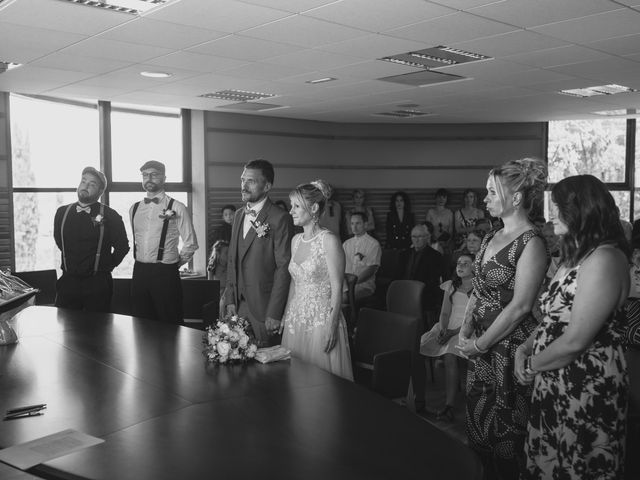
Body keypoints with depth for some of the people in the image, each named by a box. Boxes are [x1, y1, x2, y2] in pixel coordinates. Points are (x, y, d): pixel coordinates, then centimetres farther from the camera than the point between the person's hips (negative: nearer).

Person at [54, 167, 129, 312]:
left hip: (98, 284, -3)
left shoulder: (110, 216, -5)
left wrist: (106, 266, 3)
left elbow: (122, 246, 1)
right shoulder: (62, 212, 7)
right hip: (67, 282, 3)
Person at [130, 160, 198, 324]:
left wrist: (175, 263, 3)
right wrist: (142, 263, 15)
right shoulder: (134, 209, 12)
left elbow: (190, 243, -3)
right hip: (139, 272, 5)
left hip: (165, 274, -5)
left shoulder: (177, 208, -5)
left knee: (169, 326, -1)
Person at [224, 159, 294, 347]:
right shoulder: (239, 215, 12)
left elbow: (283, 268, -14)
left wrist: (274, 313, -16)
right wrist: (230, 299, 9)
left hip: (264, 309, -6)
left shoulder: (279, 219, -12)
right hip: (238, 305, 7)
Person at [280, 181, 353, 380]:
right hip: (295, 319, 7)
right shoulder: (296, 240, 9)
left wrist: (332, 326, -17)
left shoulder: (329, 240, -12)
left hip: (321, 321, -6)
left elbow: (337, 287, -14)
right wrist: (285, 316, 12)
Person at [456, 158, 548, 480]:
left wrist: (481, 344, -15)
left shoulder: (531, 243, -16)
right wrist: (467, 327, 0)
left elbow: (520, 306, -19)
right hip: (479, 345, 8)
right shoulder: (491, 238, 10)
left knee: (506, 432, 7)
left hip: (510, 348, -8)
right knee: (477, 420, 15)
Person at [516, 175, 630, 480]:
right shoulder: (577, 255, 14)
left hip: (585, 393, -9)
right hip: (554, 386, 9)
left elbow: (575, 340, -23)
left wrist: (532, 366, -9)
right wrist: (524, 349, 0)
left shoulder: (605, 259, -19)